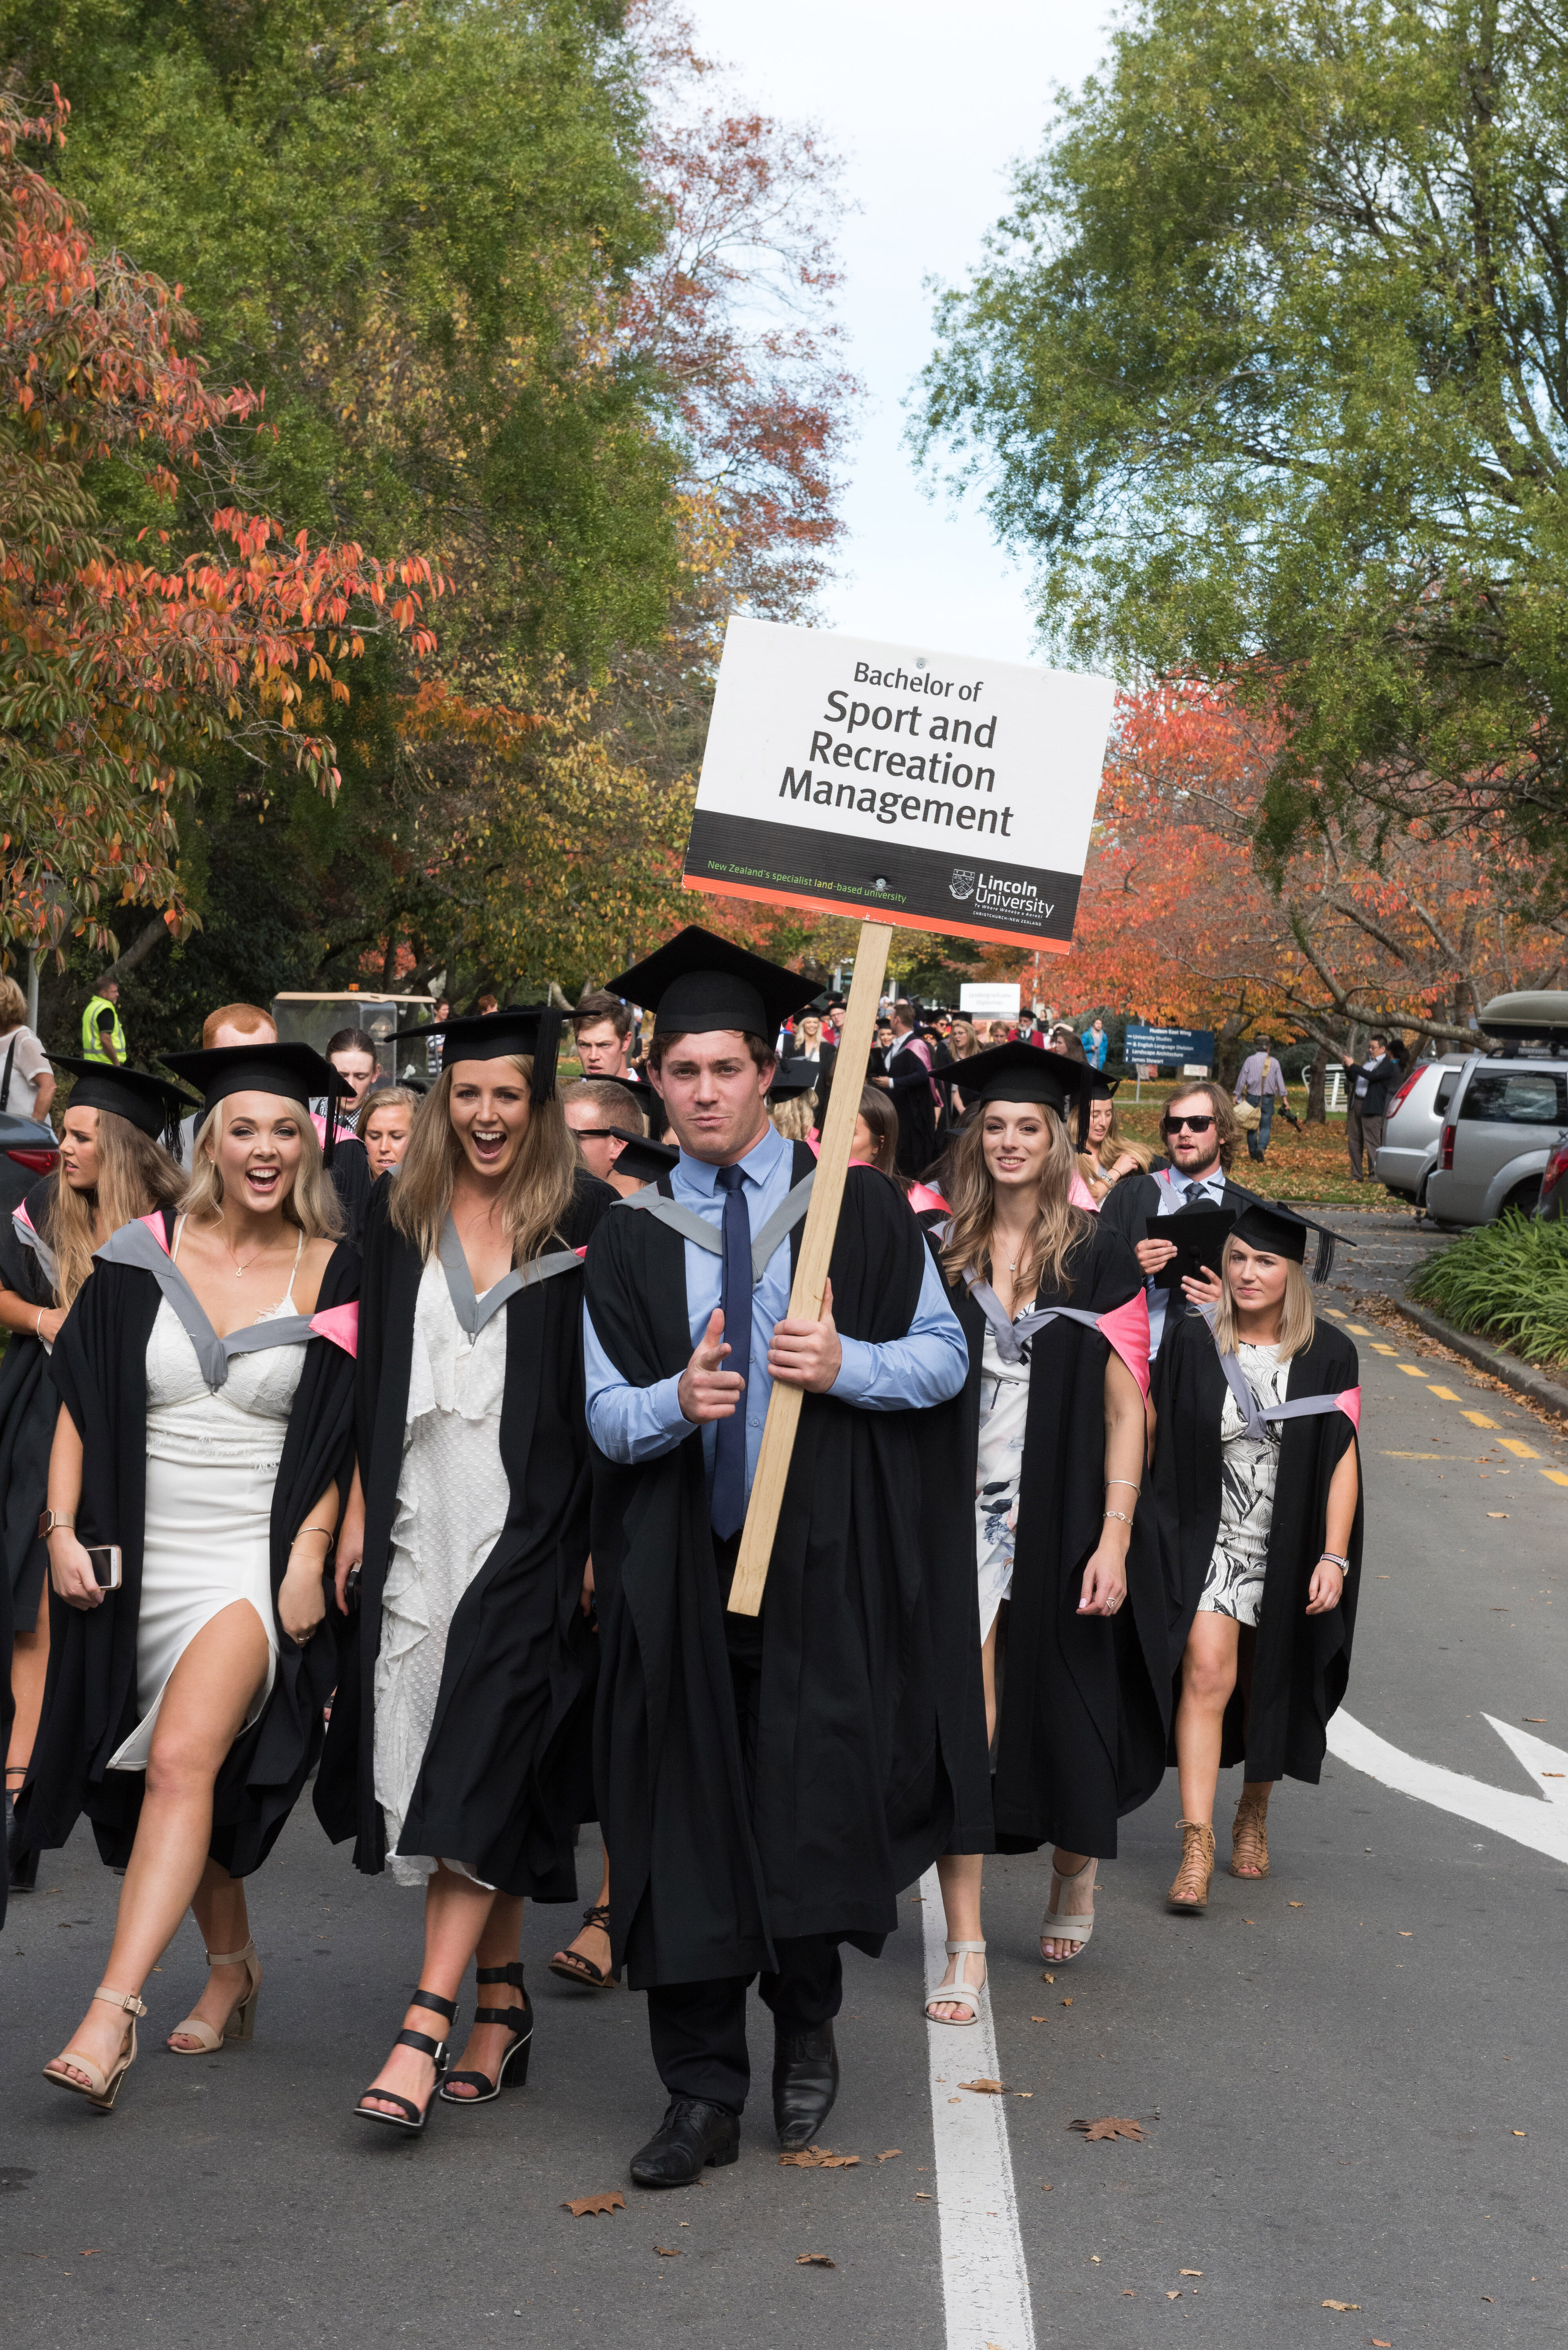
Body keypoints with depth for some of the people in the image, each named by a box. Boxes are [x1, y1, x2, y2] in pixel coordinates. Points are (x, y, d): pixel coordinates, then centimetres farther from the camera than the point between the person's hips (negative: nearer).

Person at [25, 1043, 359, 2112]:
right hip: (140, 1560, 3)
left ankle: (113, 2013, -24)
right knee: (187, 1775, 14)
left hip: (257, 1564, -3)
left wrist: (311, 1553, -9)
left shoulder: (336, 1274, -1)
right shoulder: (146, 1258, 2)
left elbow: (351, 1437, 1)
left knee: (182, 1760, -21)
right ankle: (233, 1967, 34)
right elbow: (82, 1404, 4)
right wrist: (64, 1526, -6)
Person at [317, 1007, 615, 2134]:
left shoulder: (587, 1216, -3)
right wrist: (360, 1508, 8)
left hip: (532, 1521, -4)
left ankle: (428, 2027, -15)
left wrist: (606, 1534, -8)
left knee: (481, 1757, -12)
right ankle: (503, 2000, 18)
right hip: (422, 1518, 5)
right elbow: (374, 1369, 13)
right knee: (462, 1760, 8)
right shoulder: (403, 1213, 10)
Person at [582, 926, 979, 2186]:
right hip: (681, 1567, 2)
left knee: (812, 1805, -5)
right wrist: (675, 1400, -19)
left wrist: (845, 1364, -15)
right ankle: (704, 2092, 9)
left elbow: (947, 1356, 4)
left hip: (825, 1560, -2)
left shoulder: (859, 1208, 5)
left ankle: (808, 2027, 22)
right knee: (688, 1817, 0)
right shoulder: (631, 1241, 9)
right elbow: (605, 1415, 4)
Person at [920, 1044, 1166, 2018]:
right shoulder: (943, 1257, 6)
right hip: (961, 1522, 1)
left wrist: (1114, 1538, -12)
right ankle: (966, 1951, 1)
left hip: (1061, 1523, -1)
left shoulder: (1100, 1256, -2)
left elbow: (1126, 1406, -4)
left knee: (1062, 1709, 10)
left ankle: (1076, 1874, 39)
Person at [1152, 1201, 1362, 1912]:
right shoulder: (1192, 1341, -5)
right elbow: (1156, 1436, 2)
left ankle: (1254, 1817, 36)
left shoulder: (1327, 1355, -4)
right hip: (1209, 1539, -1)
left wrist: (1334, 1557, -10)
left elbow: (1342, 1460, -4)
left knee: (1268, 1686, 13)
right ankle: (1197, 1844, -17)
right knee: (1207, 1672, -17)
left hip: (1290, 1551, 1)